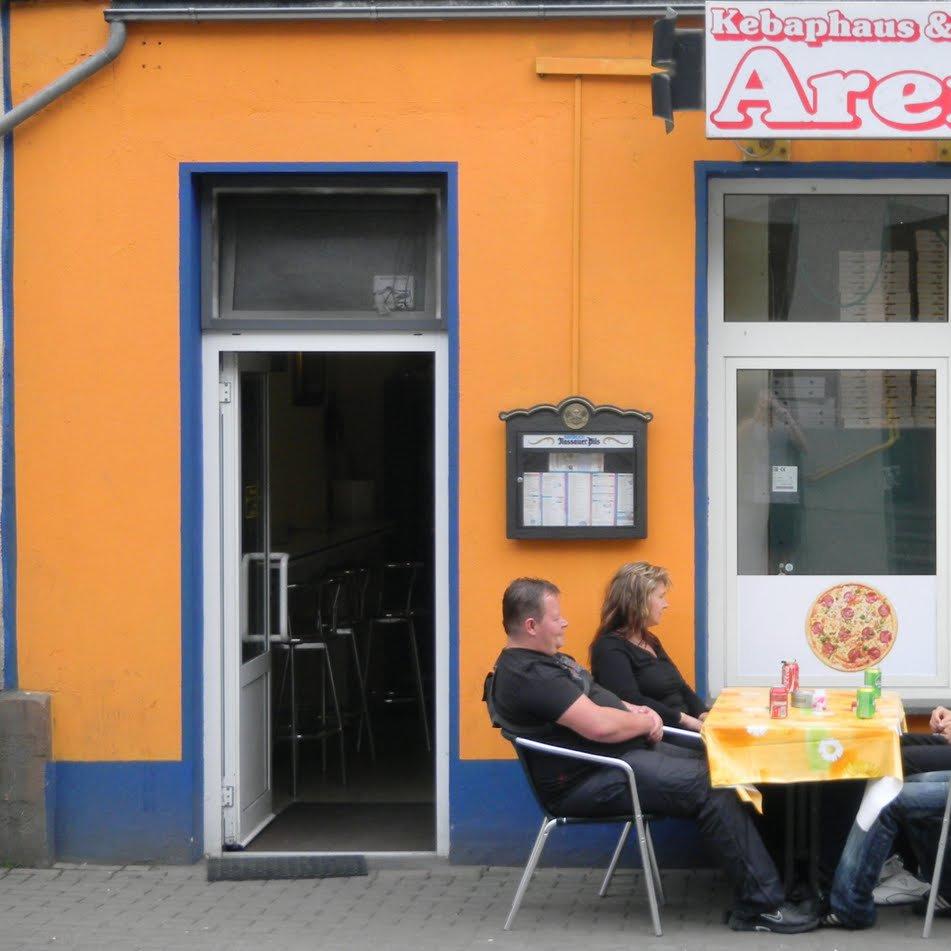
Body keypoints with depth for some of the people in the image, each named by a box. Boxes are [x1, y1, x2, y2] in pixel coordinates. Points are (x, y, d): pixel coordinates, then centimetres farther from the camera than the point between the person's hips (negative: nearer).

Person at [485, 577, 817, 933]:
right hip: (589, 780, -11)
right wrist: (645, 721, -7)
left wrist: (634, 711, 6)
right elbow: (600, 725, -26)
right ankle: (761, 906, -13)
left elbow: (597, 701, 27)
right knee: (710, 786, -17)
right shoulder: (527, 675, -20)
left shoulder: (542, 660, 16)